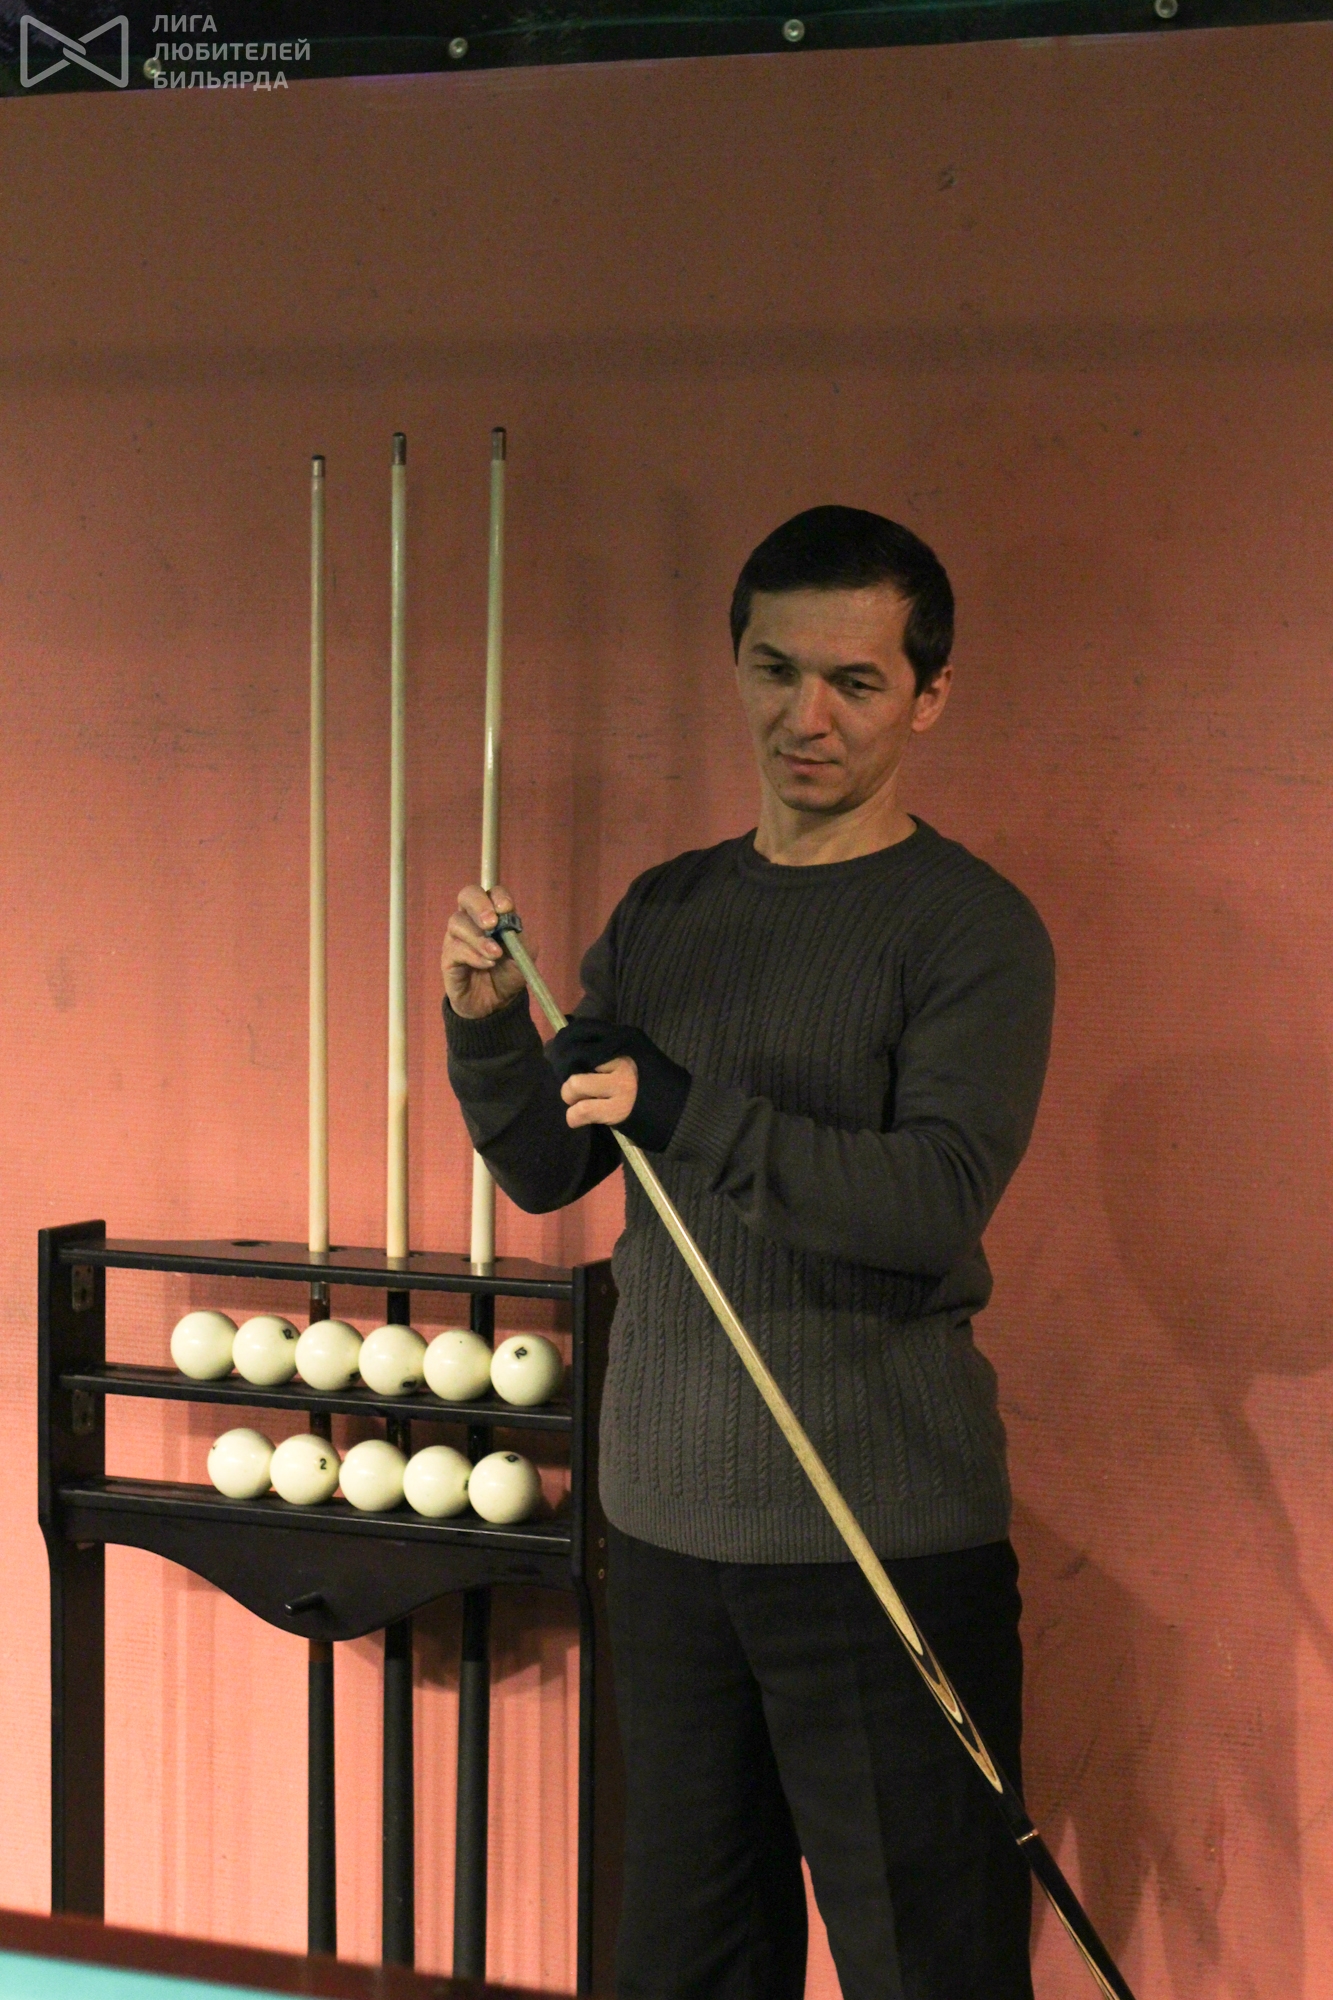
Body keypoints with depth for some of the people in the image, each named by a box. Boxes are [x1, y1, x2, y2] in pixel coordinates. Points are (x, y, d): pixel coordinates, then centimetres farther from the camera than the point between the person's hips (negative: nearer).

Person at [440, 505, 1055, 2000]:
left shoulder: (971, 927, -9)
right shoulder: (666, 912, 11)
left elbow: (936, 1204, -21)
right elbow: (545, 1173, 12)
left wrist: (685, 1111, -23)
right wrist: (488, 1029, -6)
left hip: (884, 1541, -6)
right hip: (668, 1513, 6)